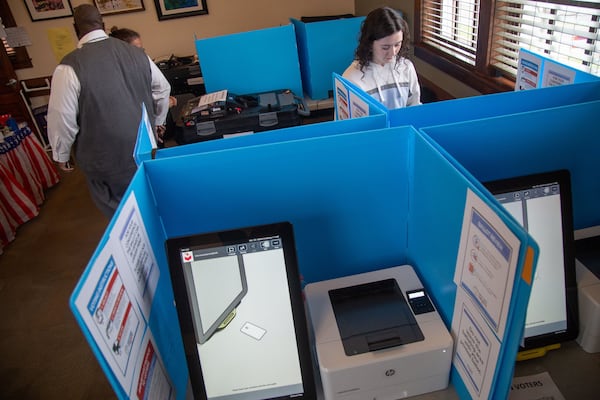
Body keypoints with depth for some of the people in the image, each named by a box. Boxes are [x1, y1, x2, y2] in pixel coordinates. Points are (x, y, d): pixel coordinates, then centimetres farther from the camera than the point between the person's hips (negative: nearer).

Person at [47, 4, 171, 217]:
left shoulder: (70, 66, -17)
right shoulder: (136, 53, -3)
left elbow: (62, 117, -14)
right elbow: (163, 89, 7)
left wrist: (61, 155, 2)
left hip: (106, 156, -5)